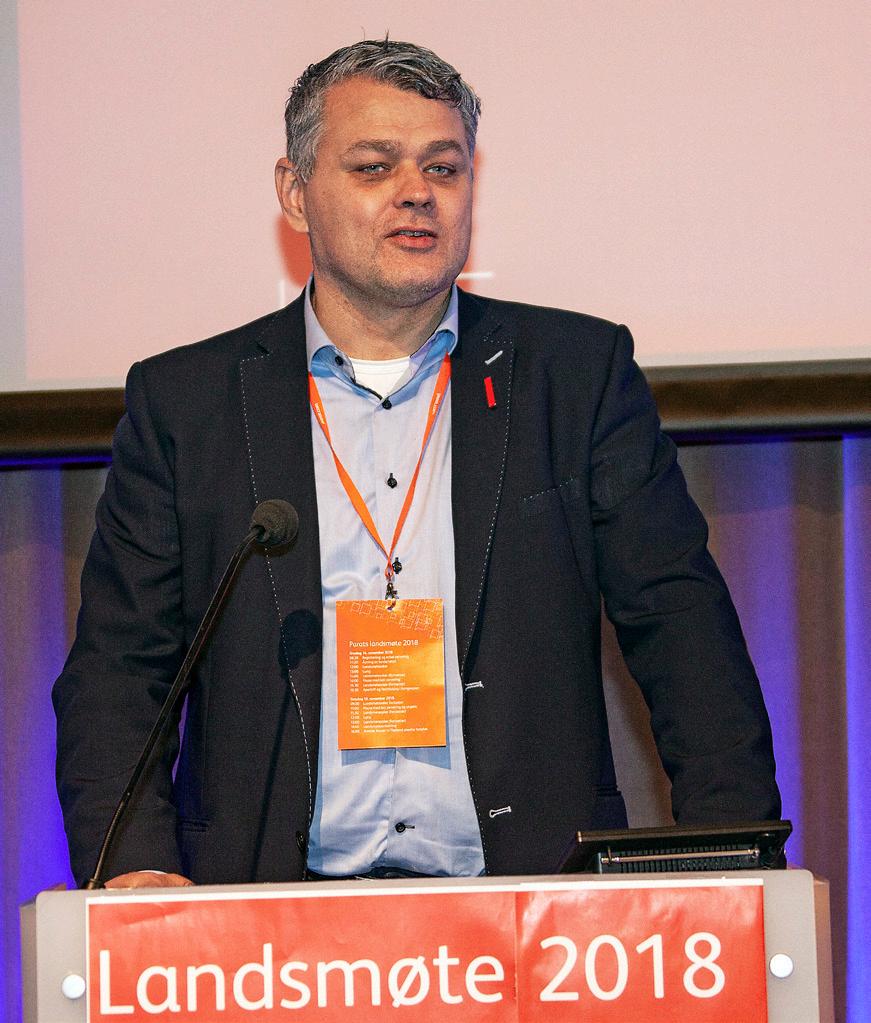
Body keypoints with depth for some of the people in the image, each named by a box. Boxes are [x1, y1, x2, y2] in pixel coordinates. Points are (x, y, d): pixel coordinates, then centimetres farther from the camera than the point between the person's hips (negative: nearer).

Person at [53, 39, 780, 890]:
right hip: (277, 920, 0)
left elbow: (681, 627, 8)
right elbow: (117, 668, 10)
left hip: (533, 908, 1)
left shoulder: (579, 373, 12)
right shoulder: (182, 402, 11)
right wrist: (133, 867, -8)